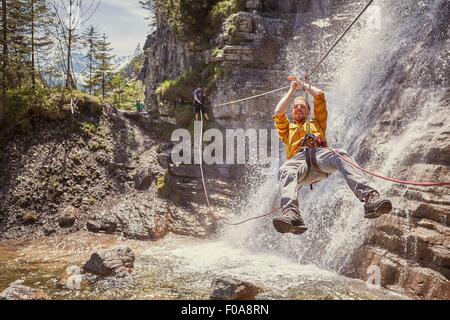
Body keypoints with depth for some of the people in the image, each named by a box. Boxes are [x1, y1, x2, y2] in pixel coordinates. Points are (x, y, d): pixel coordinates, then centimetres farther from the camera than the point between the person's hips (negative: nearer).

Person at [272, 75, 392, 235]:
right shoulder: (287, 128, 41)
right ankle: (291, 214, -67)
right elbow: (278, 113, 22)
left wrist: (303, 85, 47)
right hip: (299, 158, 0)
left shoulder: (317, 123, 42)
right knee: (285, 172, -39)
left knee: (341, 156, -37)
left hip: (320, 153, 1)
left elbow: (319, 96, 34)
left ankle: (369, 198, -58)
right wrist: (292, 90, 33)